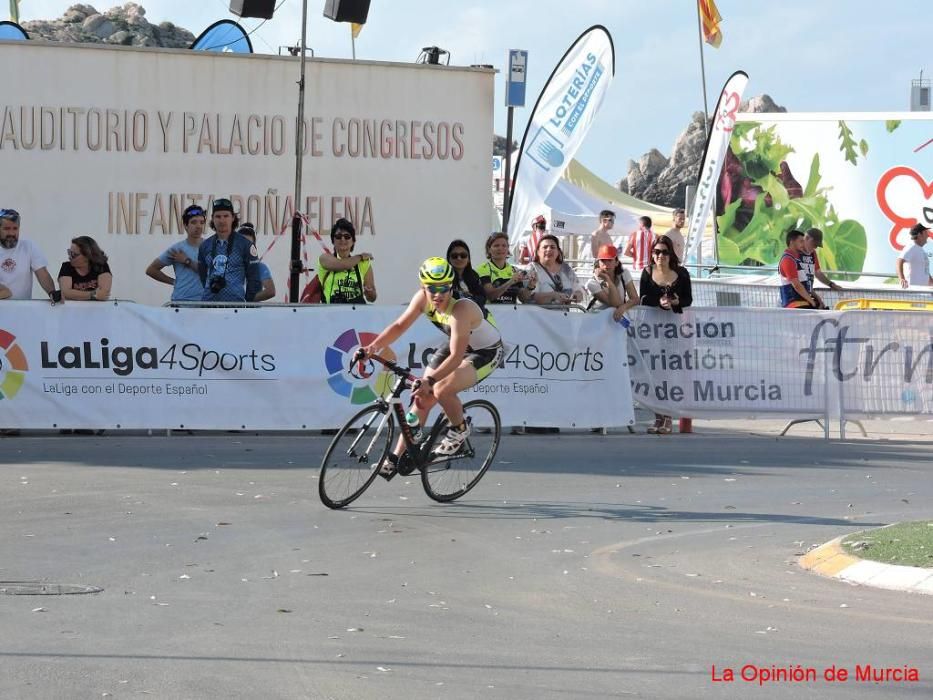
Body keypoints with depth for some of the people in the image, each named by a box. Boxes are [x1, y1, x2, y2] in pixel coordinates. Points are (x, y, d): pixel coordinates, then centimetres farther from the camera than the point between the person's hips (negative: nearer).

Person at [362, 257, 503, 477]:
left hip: (486, 352, -7)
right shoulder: (422, 298, -18)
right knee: (421, 397, 0)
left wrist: (429, 380, -52)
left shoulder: (460, 310, -37)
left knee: (441, 390, -28)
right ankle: (396, 458, 9)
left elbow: (456, 357, -41)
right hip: (457, 345, 7)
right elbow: (400, 326, -9)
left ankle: (459, 430, 0)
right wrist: (374, 347, -23)